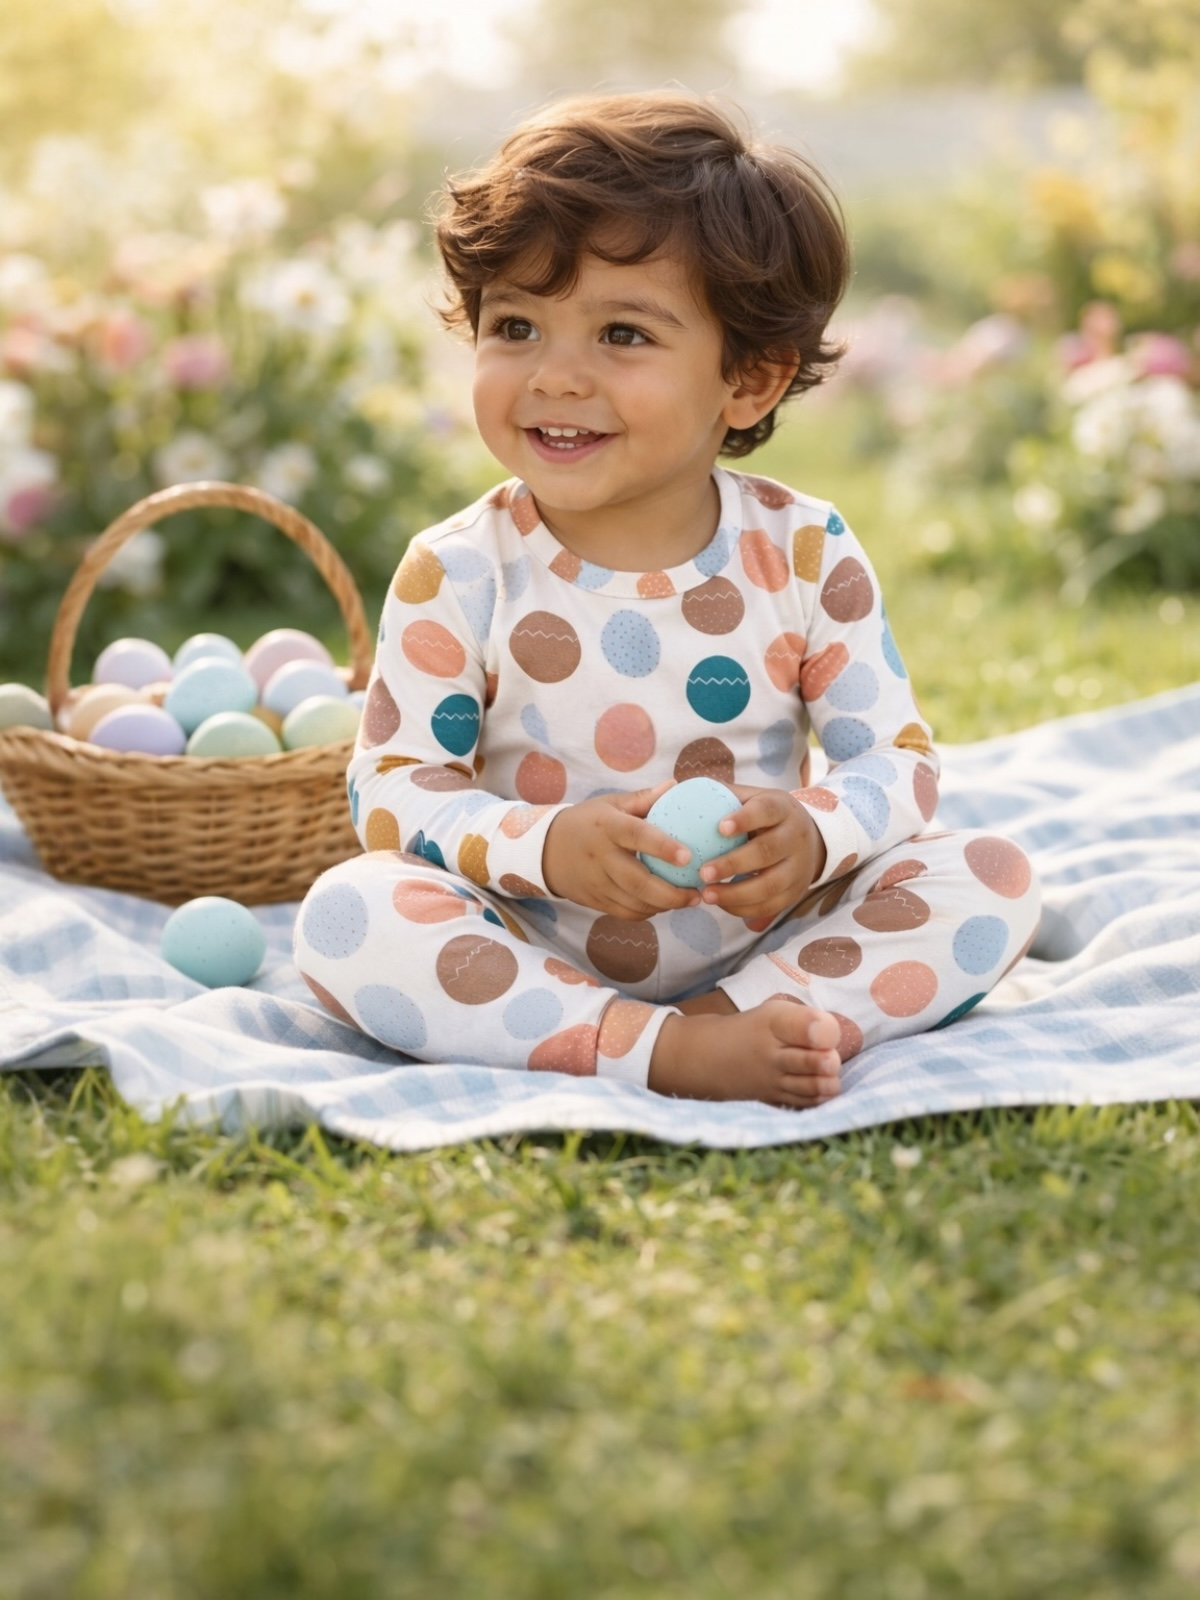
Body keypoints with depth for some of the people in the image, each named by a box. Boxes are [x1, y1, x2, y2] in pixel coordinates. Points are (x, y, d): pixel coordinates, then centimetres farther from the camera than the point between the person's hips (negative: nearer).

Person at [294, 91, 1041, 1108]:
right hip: (537, 955, -1)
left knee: (992, 878, -16)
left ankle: (730, 1023, -29)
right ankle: (665, 1052, -34)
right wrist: (542, 846, -27)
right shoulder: (459, 574, -8)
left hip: (760, 937, 2)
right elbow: (392, 791, -8)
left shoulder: (806, 556, -5)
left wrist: (816, 835, -26)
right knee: (345, 914, -27)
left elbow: (899, 758, -2)